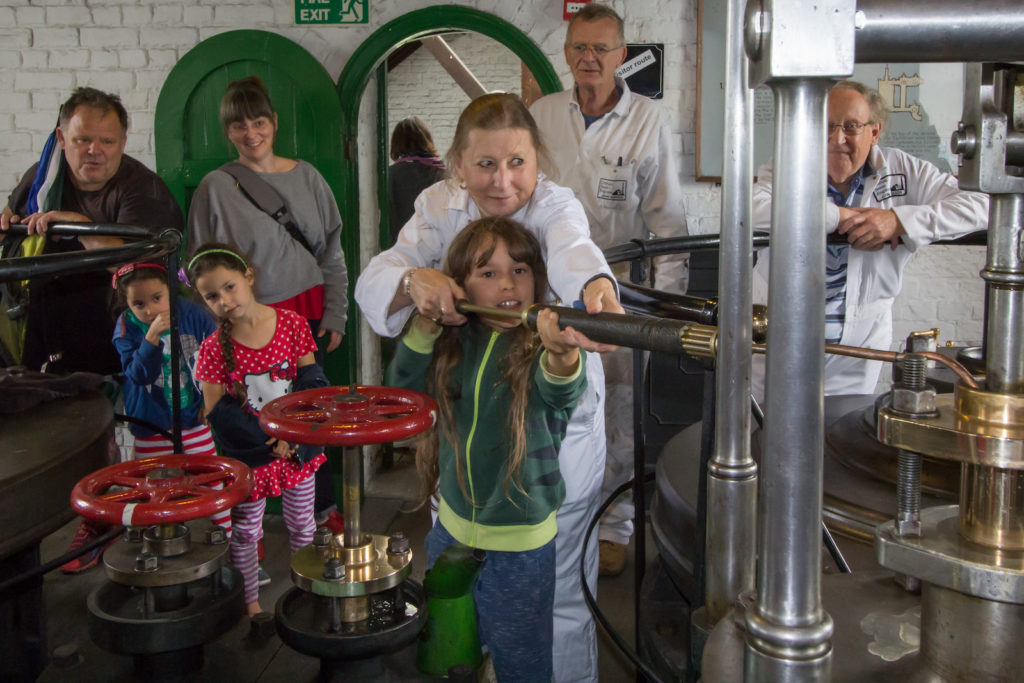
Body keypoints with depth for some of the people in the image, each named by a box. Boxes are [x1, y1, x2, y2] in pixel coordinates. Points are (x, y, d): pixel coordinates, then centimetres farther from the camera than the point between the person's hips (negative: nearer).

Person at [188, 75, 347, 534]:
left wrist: (334, 316, 5)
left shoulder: (305, 177, 7)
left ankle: (323, 508, 25)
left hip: (308, 313, 3)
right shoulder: (216, 187, -1)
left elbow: (332, 253, 10)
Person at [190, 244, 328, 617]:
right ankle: (250, 603, 31)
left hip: (297, 445, 2)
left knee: (301, 524, 17)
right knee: (244, 533, 12)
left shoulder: (292, 324, -8)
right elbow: (216, 413, -12)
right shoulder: (214, 348, -11)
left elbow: (311, 383, -5)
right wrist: (267, 439, -18)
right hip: (249, 455, -1)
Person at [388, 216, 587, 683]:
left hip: (520, 544, -4)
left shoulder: (539, 345, -18)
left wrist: (563, 355, -63)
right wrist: (425, 324, -18)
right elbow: (403, 389, -3)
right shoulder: (454, 342, -3)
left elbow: (561, 391, -39)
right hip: (451, 529, 5)